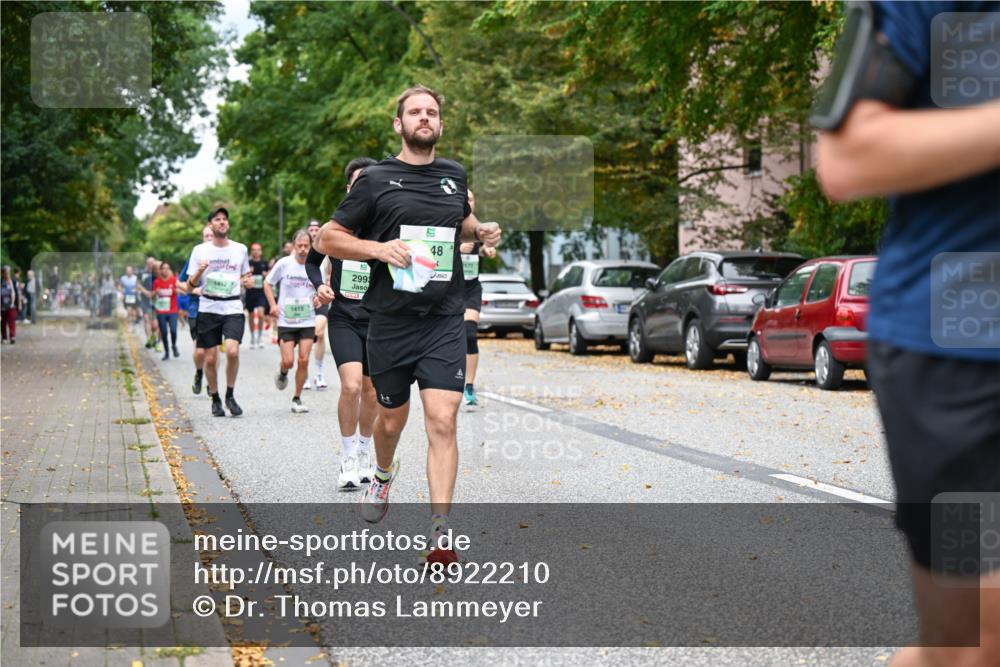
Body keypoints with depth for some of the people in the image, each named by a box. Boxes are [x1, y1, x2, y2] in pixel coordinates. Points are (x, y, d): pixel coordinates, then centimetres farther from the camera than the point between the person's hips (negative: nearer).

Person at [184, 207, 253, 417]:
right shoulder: (200, 250, 4)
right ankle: (215, 399, 21)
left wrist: (248, 282, -1)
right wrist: (199, 271, -15)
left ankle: (230, 395, 0)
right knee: (210, 358, 2)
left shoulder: (240, 249, 8)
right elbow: (191, 284, 5)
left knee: (232, 351, -19)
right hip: (208, 308, 0)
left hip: (233, 307, 0)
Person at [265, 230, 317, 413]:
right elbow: (267, 284, 7)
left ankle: (297, 399, 9)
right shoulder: (284, 263, -6)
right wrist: (273, 305, -5)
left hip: (308, 321, 1)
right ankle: (282, 373, 30)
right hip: (286, 321, -1)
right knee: (288, 361, -7)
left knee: (304, 361, -5)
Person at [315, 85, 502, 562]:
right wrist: (380, 248, -14)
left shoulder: (455, 175, 11)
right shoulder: (376, 180, -1)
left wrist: (482, 231, 9)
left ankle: (440, 533, -11)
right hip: (391, 321, -1)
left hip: (445, 321, 1)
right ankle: (383, 474, 48)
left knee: (442, 421, -12)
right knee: (391, 419, 13)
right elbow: (326, 238, 1)